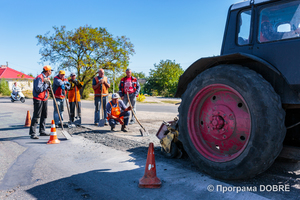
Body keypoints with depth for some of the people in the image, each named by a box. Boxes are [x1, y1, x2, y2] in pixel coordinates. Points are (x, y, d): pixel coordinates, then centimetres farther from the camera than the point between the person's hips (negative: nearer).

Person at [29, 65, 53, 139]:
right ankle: (33, 133, -3)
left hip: (45, 99, 9)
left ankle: (42, 131, 21)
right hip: (38, 99, -9)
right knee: (36, 116, -7)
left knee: (44, 116, 12)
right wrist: (46, 84, -16)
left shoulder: (47, 78, 15)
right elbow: (38, 89, -23)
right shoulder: (39, 78, -15)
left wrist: (49, 85, -1)